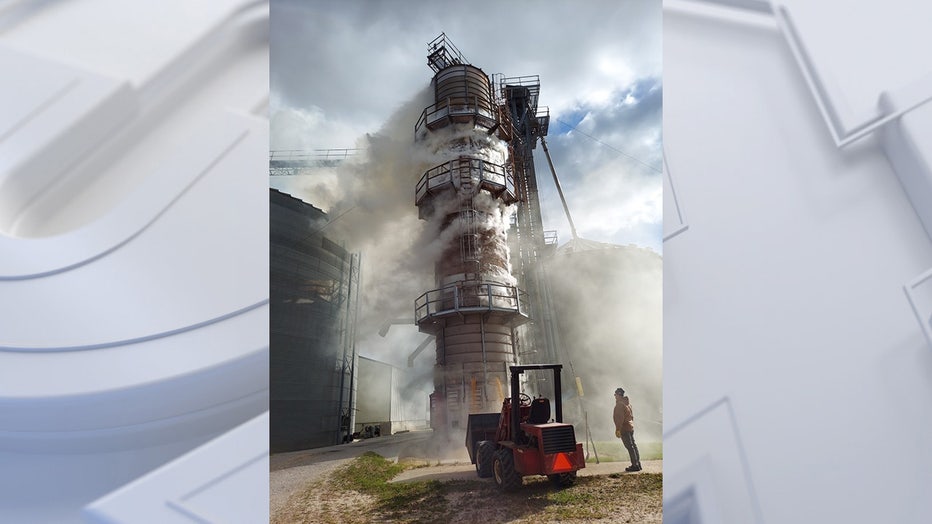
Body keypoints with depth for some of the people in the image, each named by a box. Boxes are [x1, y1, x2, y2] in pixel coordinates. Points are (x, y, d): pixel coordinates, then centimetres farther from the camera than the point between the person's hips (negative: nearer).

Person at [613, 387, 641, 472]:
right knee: (633, 445, 13)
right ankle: (637, 464, 19)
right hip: (631, 427, 9)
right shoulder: (628, 403, 13)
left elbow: (620, 418, -20)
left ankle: (635, 465, -3)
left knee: (630, 447, -5)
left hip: (624, 428, -9)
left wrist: (618, 430, -18)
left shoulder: (620, 404, -16)